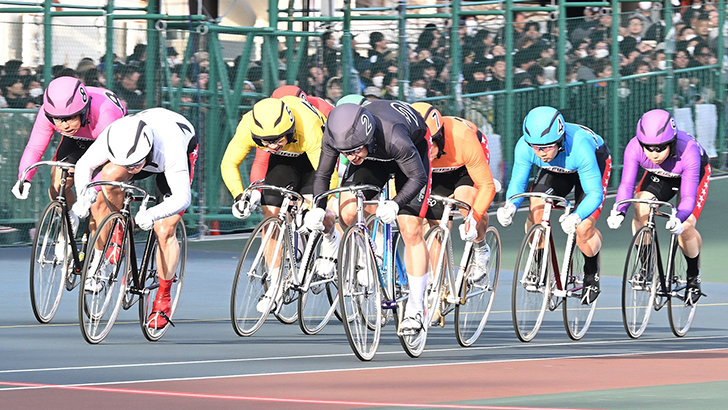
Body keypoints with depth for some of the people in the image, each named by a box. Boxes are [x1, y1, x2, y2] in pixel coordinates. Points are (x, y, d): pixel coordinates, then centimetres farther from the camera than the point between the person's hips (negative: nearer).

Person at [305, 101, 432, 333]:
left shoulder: (393, 138, -44)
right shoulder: (334, 137, -32)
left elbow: (418, 177, -31)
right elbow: (322, 175, -15)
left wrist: (395, 204, -46)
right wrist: (318, 208, -31)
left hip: (413, 149, -4)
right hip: (374, 158, 4)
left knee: (411, 230, -11)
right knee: (347, 214, -19)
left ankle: (415, 309, -2)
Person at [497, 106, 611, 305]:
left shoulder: (579, 147, -43)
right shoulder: (524, 147, -32)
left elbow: (595, 193, -38)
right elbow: (517, 182, -18)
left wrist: (576, 217, -57)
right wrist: (510, 206, -41)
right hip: (556, 170, 4)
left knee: (584, 229, -21)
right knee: (536, 210, -22)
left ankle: (591, 273, 9)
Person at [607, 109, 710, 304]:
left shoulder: (688, 151, -41)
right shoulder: (634, 148, -34)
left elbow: (688, 197, -41)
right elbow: (626, 184, -33)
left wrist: (679, 219, -61)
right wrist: (619, 211, -52)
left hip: (695, 173, -3)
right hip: (659, 175, 3)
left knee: (685, 227, -19)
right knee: (641, 210, -22)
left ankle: (694, 275, 8)